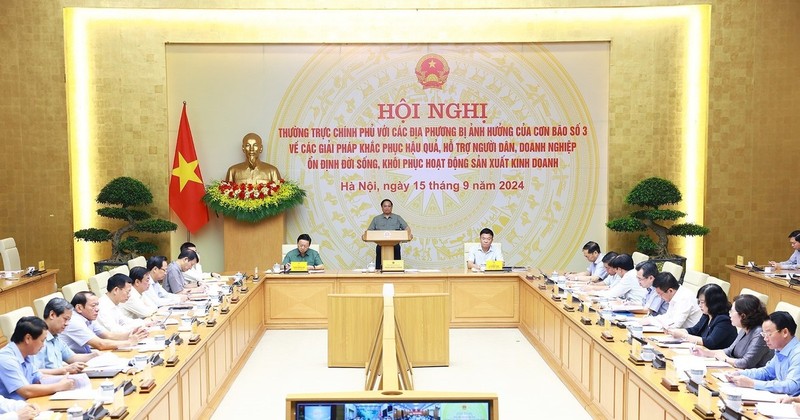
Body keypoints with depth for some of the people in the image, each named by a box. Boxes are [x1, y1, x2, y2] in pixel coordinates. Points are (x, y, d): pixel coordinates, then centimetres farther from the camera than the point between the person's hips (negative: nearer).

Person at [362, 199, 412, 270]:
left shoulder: (397, 218, 12)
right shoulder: (376, 219, 13)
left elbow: (407, 228, 4)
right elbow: (369, 231, 7)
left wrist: (409, 234, -18)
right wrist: (364, 235, -15)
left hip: (395, 246, 0)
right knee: (380, 268, -4)